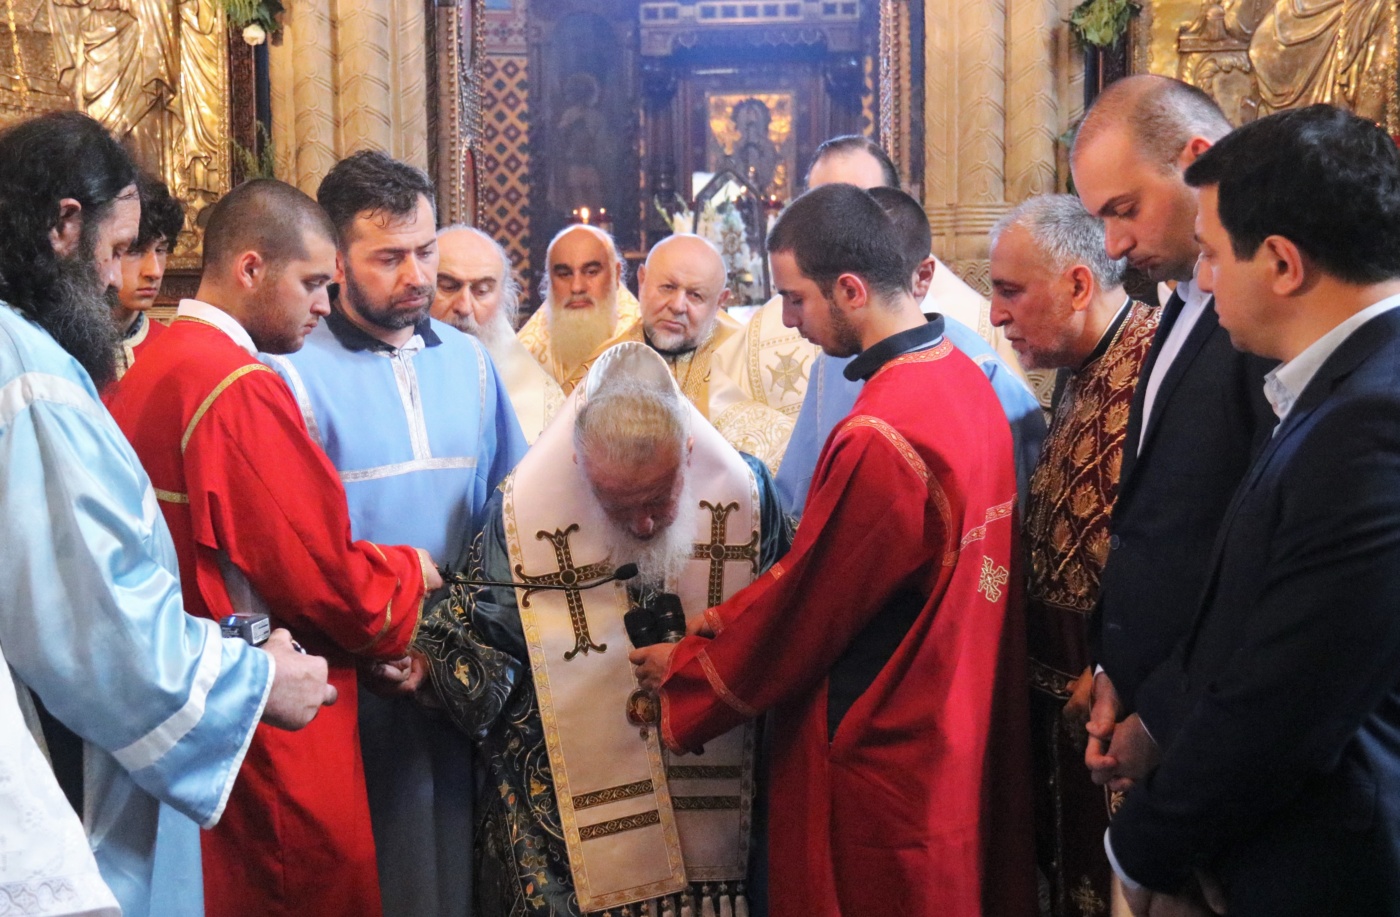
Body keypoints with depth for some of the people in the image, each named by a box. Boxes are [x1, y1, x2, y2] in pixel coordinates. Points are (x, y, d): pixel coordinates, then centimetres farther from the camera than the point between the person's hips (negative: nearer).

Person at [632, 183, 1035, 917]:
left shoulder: (880, 438, -26)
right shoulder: (962, 379, 1)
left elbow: (806, 611, -15)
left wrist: (683, 672, 0)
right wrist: (738, 619, 5)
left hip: (884, 765, -9)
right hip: (957, 735, 9)